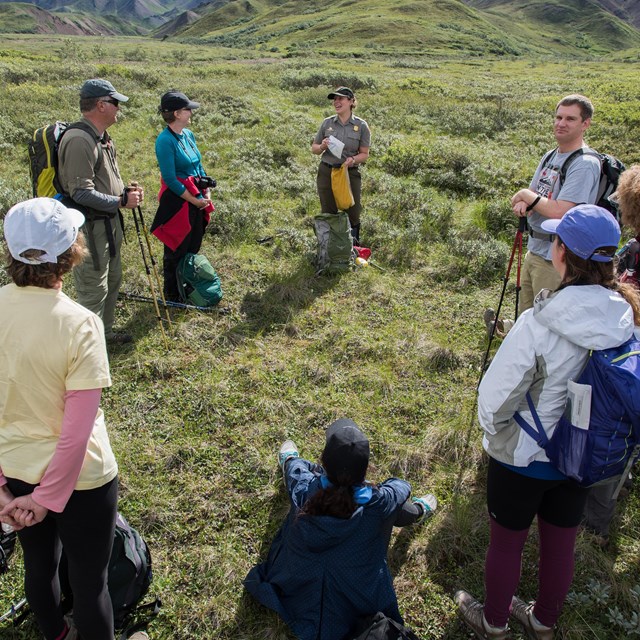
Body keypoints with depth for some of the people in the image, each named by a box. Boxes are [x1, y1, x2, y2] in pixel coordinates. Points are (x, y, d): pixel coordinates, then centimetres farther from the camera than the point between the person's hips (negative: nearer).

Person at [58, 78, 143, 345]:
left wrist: (126, 192, 3)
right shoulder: (79, 140, -23)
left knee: (112, 280, 22)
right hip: (89, 225, -11)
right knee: (94, 289, -1)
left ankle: (105, 331, 40)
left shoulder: (101, 136, 11)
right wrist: (122, 201, -19)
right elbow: (82, 193, -26)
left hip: (109, 221, 11)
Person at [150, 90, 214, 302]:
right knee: (176, 249, 6)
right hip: (177, 200, -8)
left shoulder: (188, 134, 6)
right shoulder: (165, 141, -18)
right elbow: (170, 179, -19)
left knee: (194, 245, 19)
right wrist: (195, 200, -15)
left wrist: (206, 193, 3)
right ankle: (172, 294, 24)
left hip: (196, 199, 8)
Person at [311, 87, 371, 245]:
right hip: (326, 173, 1)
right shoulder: (327, 122, 3)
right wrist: (322, 147, -13)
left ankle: (354, 244, 26)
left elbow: (364, 154, 0)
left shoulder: (361, 125, -2)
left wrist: (353, 159, -21)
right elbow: (314, 148, 10)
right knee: (328, 213, 8)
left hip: (351, 174, -1)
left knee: (352, 213, 5)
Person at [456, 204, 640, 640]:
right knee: (561, 544, 24)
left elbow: (496, 395, -21)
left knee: (507, 543, 19)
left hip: (523, 457, -5)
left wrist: (495, 434, 0)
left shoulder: (539, 325, -30)